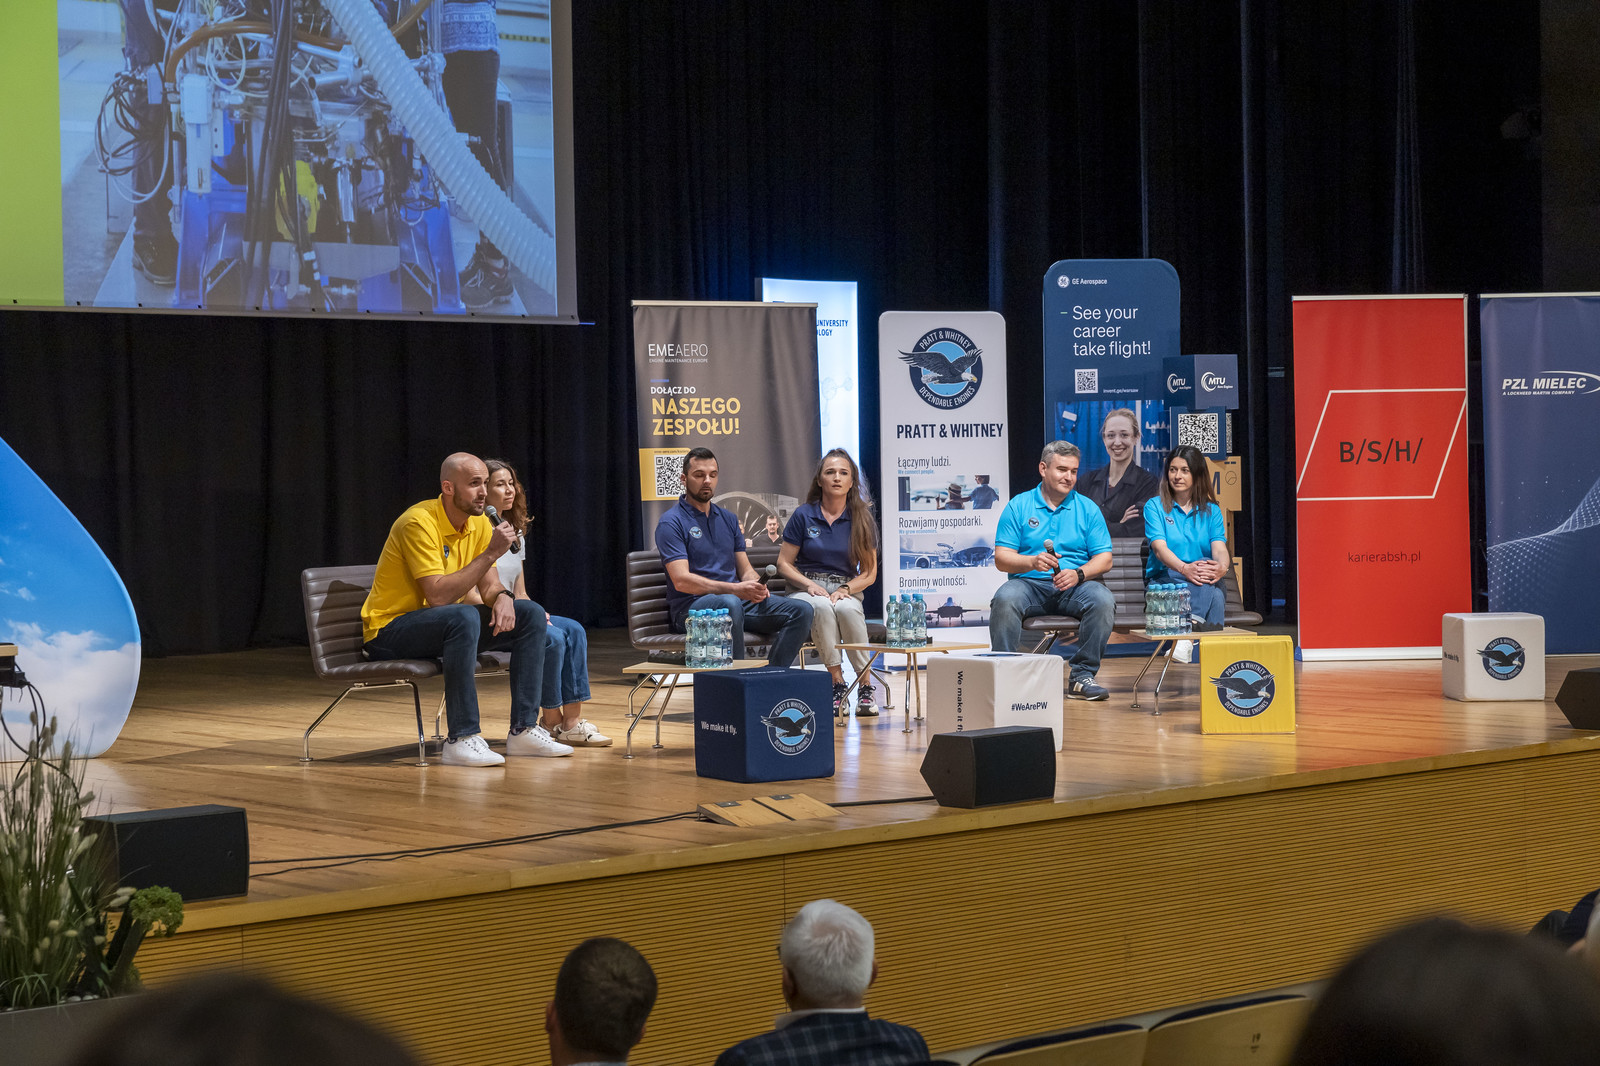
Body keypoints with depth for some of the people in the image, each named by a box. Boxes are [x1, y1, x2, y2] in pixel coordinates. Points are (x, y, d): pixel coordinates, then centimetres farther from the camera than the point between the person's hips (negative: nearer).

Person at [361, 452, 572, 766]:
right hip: (390, 629, -8)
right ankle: (462, 738, -34)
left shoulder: (479, 524, 3)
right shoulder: (420, 522, -22)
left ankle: (524, 729, -5)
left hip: (443, 625, 8)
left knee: (531, 615, -4)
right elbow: (438, 596, -30)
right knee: (464, 616, -37)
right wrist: (491, 553, -29)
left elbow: (490, 586, 5)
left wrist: (503, 598, -19)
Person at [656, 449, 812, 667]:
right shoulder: (671, 522, -2)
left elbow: (745, 569, 18)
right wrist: (735, 589, -23)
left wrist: (756, 586, -8)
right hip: (690, 607, -7)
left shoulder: (728, 519, 20)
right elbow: (681, 581, -14)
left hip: (737, 600, 7)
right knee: (729, 604, -41)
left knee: (800, 610, -14)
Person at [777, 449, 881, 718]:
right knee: (822, 607, -37)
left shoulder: (861, 519, 6)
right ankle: (837, 684, -33)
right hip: (806, 591, -1)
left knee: (847, 609, -37)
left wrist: (845, 589, -12)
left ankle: (865, 686, -30)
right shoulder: (803, 515, 4)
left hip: (847, 592, 1)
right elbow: (784, 563, 5)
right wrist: (810, 584, -12)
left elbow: (869, 573, 6)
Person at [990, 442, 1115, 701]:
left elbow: (1104, 559, 6)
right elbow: (1002, 558, 0)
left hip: (1074, 587, 1)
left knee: (1103, 600, -30)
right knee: (1005, 599, -34)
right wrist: (1032, 561, -20)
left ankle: (1083, 675, -21)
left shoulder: (1088, 509, 12)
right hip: (1030, 583, -1)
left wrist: (1079, 574, -15)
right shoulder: (1018, 506, 8)